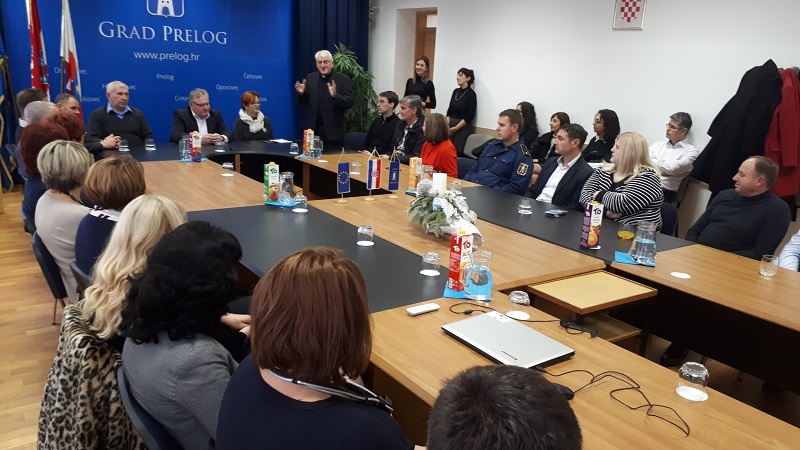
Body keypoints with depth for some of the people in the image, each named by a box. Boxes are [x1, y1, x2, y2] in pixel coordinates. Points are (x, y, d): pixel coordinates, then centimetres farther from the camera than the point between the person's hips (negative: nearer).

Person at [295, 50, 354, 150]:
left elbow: (349, 103, -9)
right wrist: (301, 93, -7)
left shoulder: (343, 79, -3)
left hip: (332, 131, -3)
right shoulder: (310, 78, 10)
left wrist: (335, 96, -26)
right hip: (313, 129, 3)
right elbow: (304, 102, 14)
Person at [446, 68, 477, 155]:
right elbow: (449, 110, 13)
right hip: (451, 126, 6)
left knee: (458, 152, -7)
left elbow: (469, 116, -12)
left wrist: (456, 128, -15)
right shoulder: (455, 91, 12)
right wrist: (447, 125, -1)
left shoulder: (471, 94, -7)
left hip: (463, 128, -6)